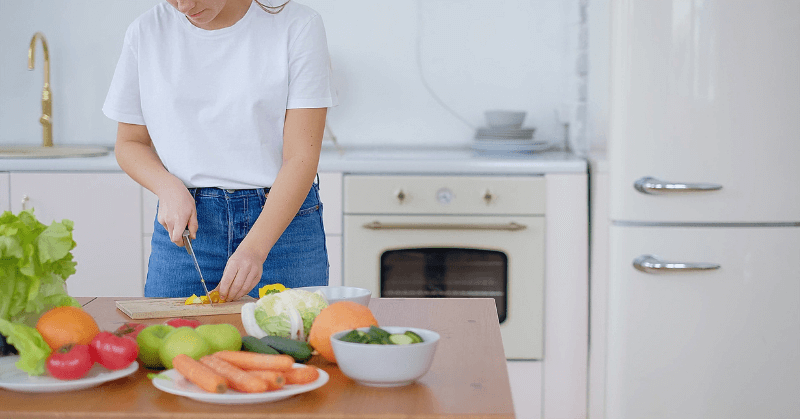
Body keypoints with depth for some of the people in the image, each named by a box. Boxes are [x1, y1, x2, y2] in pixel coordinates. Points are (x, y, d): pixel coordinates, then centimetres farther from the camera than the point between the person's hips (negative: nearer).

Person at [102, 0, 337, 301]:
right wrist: (169, 188, -9)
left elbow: (301, 157, -12)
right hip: (185, 221, 2)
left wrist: (254, 248, -23)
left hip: (283, 218, -2)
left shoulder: (299, 26, -7)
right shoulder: (146, 32, 3)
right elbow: (129, 143, 12)